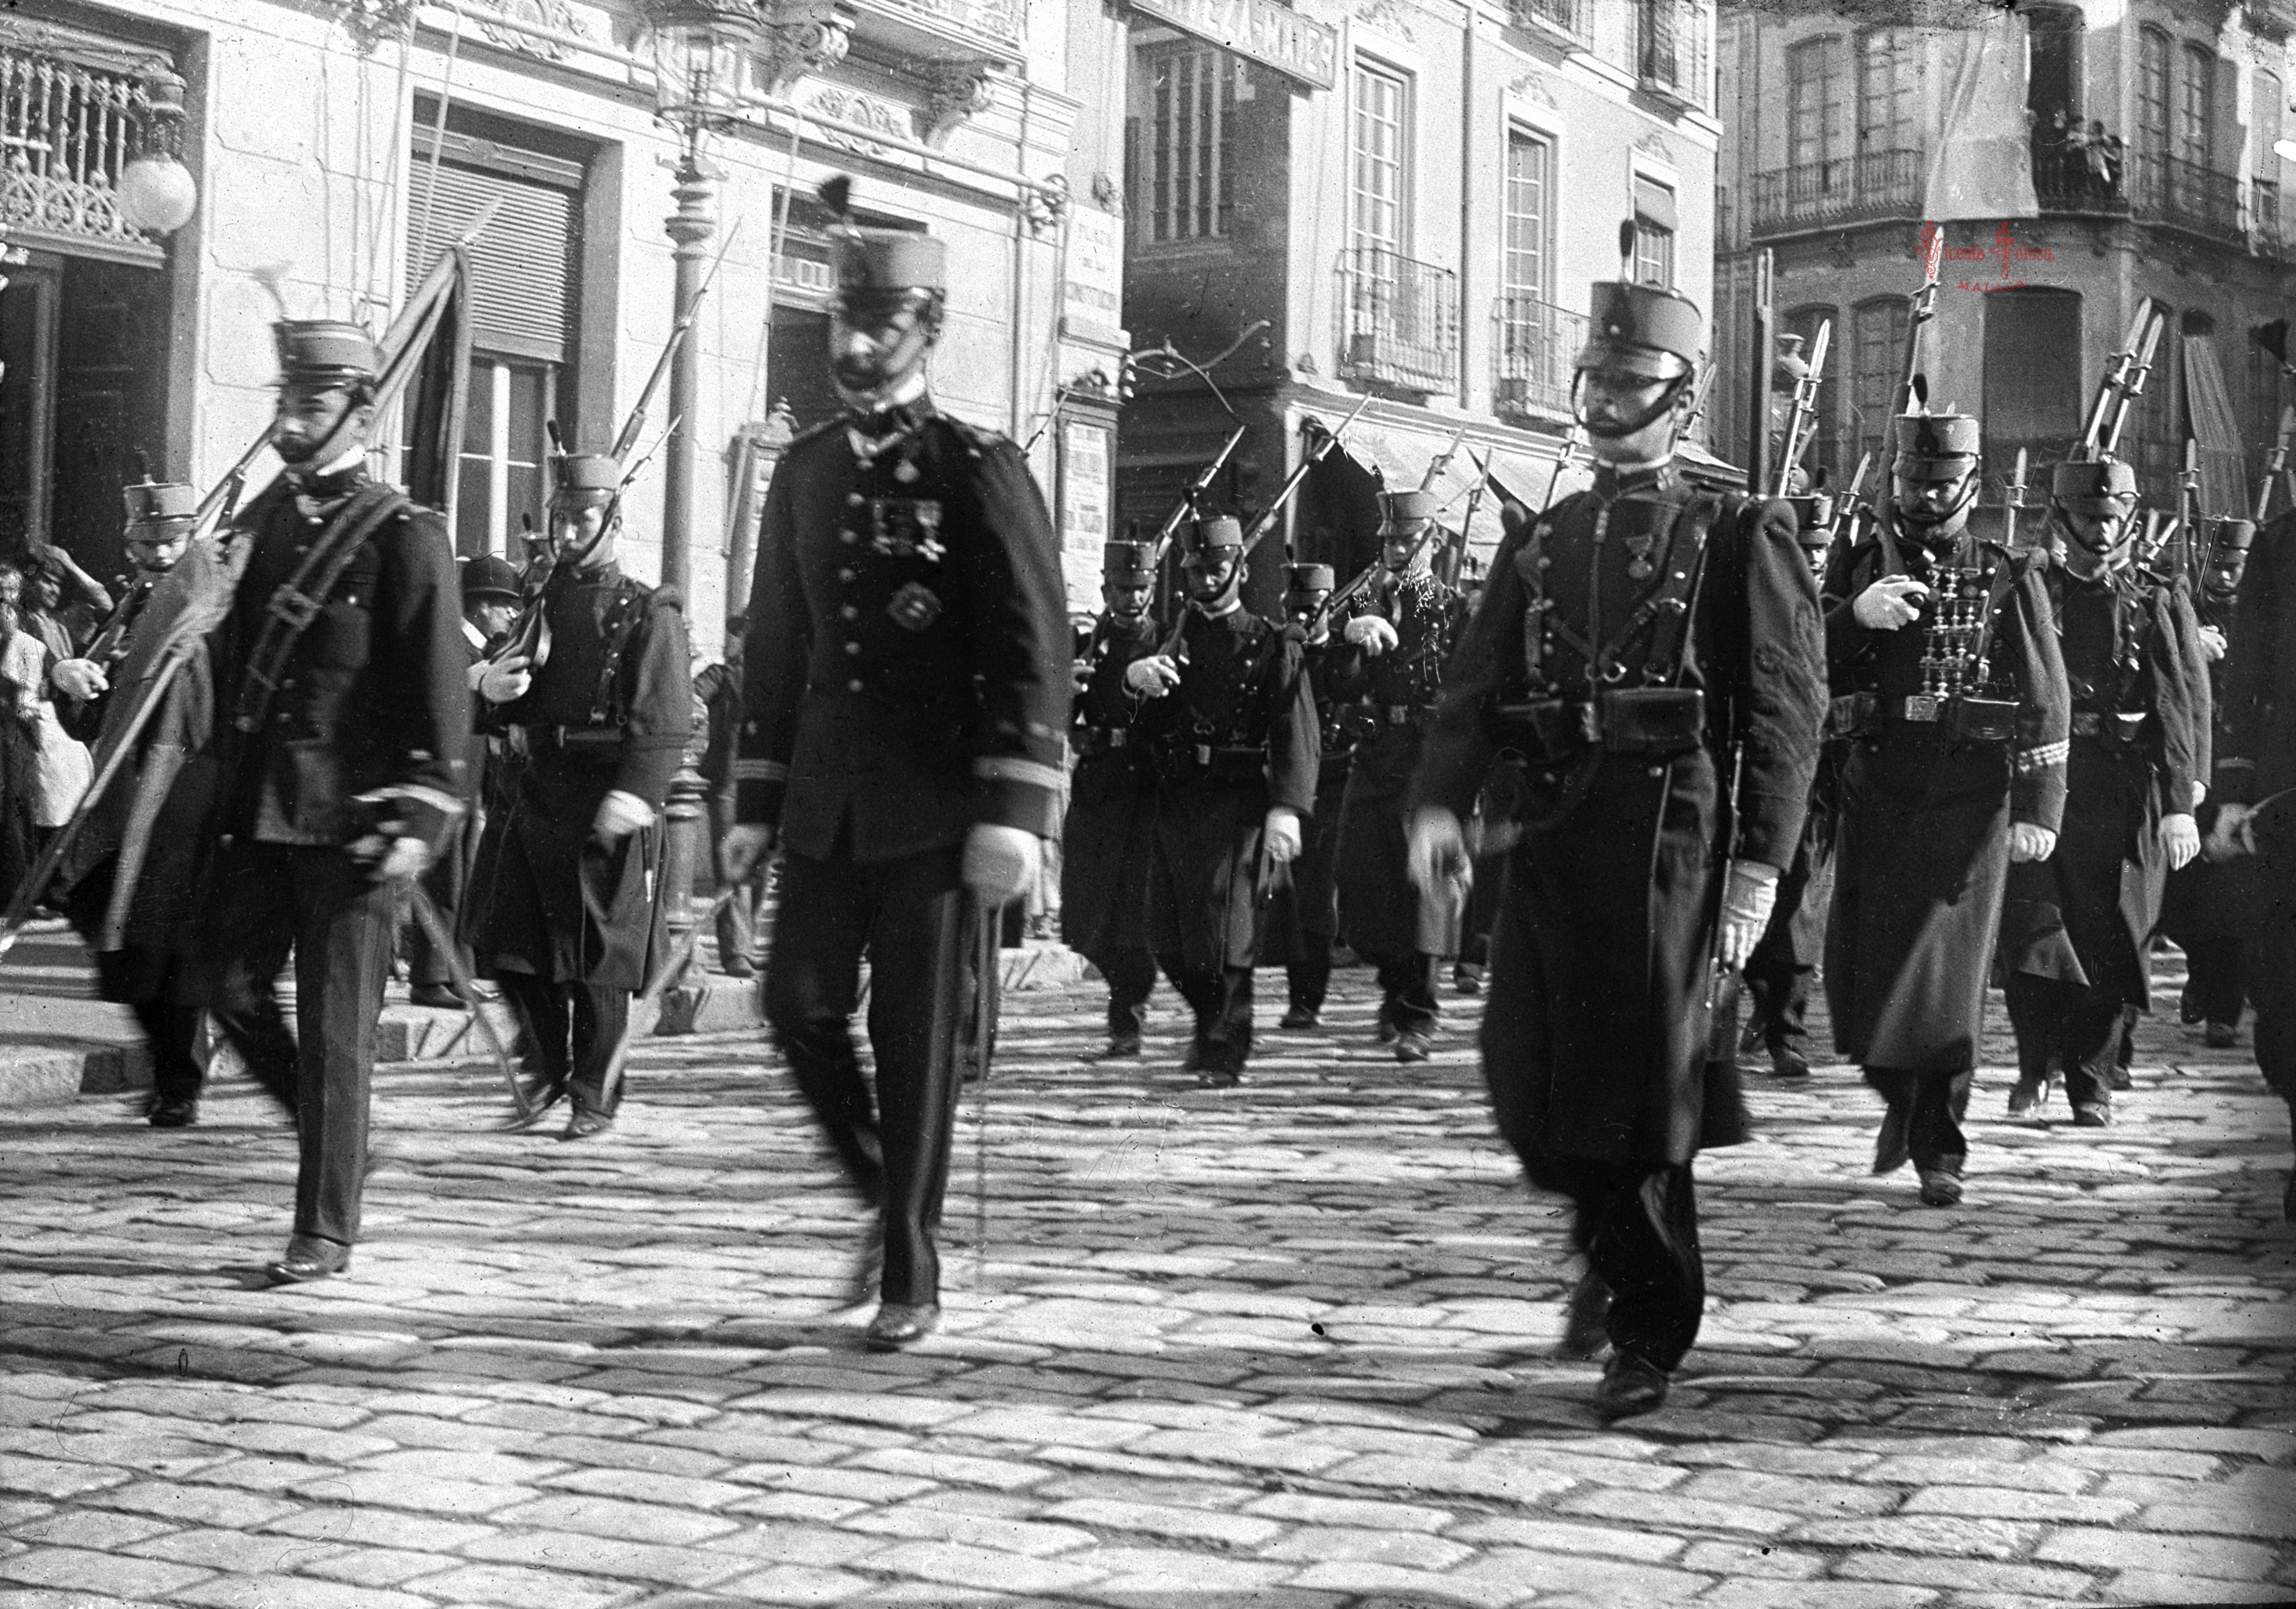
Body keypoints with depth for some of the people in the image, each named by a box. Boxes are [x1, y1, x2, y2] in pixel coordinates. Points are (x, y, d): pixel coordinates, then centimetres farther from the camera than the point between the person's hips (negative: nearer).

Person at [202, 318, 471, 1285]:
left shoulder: (404, 535, -7)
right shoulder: (258, 523, 13)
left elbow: (440, 689, -10)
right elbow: (231, 660, 18)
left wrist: (422, 819, -16)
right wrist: (224, 784, 13)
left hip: (348, 814, -6)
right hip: (257, 807, 6)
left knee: (336, 1024, -1)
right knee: (235, 988, 8)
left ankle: (326, 1230, 8)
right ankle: (335, 1130, 32)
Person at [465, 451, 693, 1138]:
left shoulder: (649, 614, -4)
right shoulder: (540, 606, 15)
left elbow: (666, 720, -16)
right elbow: (505, 714, 20)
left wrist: (638, 791, -30)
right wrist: (491, 689, -4)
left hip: (608, 809, -6)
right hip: (537, 797, 6)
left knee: (599, 960, 0)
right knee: (510, 948, 6)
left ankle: (596, 1096, 12)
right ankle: (551, 1067, 25)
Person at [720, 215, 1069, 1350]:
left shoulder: (979, 470, -5)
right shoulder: (804, 470, 12)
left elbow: (1035, 649, -10)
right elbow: (774, 643, 16)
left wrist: (1014, 812, -16)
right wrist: (756, 803, 13)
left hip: (935, 806, -5)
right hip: (827, 803, 5)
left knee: (917, 1035, 0)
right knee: (800, 1004, 2)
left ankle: (910, 1279, 12)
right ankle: (885, 1193, 27)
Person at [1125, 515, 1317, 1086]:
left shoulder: (1272, 645, 3)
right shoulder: (1174, 638, 14)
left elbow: (1296, 732, -7)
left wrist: (1287, 808, -21)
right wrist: (1136, 676, -26)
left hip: (1240, 801, -4)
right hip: (1177, 798, 4)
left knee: (1227, 930, -9)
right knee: (1168, 940, 5)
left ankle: (1223, 1051, 4)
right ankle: (1211, 1019, 31)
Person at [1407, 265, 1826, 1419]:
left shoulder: (1738, 539, 4)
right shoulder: (1537, 543, 17)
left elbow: (1787, 707, -3)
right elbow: (1474, 686, 7)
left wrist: (1761, 863, -13)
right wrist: (1439, 801, -11)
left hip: (1670, 824, -4)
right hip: (1551, 828, 4)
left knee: (1642, 1082, -4)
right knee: (1528, 1069, 2)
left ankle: (1649, 1335, 11)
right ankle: (1612, 1243, 32)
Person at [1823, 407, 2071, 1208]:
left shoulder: (2010, 578, 4)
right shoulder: (1860, 570, 9)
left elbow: (2046, 700, 0)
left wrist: (2039, 808, -8)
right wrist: (1855, 617, -15)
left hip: (1970, 801, -2)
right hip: (1878, 795, 2)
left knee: (1948, 971, -3)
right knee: (1859, 963, 2)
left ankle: (1939, 1149, 9)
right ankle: (1899, 1098, 28)